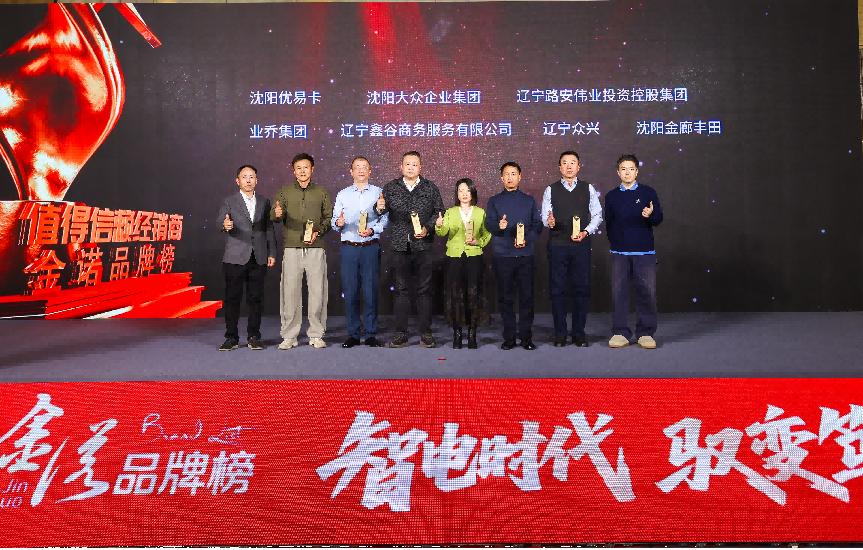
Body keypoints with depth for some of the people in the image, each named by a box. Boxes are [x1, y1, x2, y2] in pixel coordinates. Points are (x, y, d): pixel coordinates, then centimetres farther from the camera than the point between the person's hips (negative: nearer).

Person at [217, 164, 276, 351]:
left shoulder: (264, 202, 14)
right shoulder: (229, 201, 5)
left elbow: (269, 229, 13)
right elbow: (220, 222, -8)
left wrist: (272, 253, 7)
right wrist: (225, 225, -32)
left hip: (258, 258, 2)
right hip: (235, 258, -2)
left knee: (256, 299, 4)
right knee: (232, 298, 0)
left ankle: (253, 337, 12)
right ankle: (231, 338, 7)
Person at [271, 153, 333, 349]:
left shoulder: (321, 192, 12)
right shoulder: (285, 192, 11)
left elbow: (329, 217, 10)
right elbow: (274, 215, 1)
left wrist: (318, 232, -7)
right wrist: (277, 214, -22)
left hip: (316, 249, 0)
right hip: (292, 249, 0)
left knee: (317, 292, 0)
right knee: (290, 292, -2)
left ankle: (316, 335, 9)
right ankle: (289, 336, 7)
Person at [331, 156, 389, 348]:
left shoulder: (378, 193, 7)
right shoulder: (343, 194, 12)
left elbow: (385, 219, 1)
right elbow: (334, 221, 8)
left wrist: (372, 230, -15)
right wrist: (338, 223, -14)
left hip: (371, 247, -1)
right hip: (349, 247, 2)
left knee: (371, 291, -2)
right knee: (350, 291, 1)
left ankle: (371, 334, 6)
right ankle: (352, 334, 9)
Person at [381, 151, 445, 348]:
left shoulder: (430, 188, 7)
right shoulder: (390, 188, 9)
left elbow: (439, 212, 5)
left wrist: (427, 229, -9)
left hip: (423, 245, -1)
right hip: (400, 245, 1)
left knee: (424, 289, 2)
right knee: (401, 289, 4)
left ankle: (425, 332, 10)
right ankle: (401, 332, 10)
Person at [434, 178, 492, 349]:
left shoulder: (480, 212, 11)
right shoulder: (450, 212, 10)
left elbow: (487, 234, 10)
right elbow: (443, 232, -5)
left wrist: (478, 242, -9)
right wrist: (439, 226, -27)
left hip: (474, 256, 0)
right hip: (454, 257, 0)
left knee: (473, 293, -5)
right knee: (455, 294, -3)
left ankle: (472, 334, 4)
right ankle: (457, 333, 5)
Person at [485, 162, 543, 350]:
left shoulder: (529, 200, 13)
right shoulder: (494, 201, 10)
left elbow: (537, 225, 8)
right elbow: (489, 224, -1)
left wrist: (527, 239, -11)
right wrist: (499, 226, -24)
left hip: (525, 255, 1)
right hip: (502, 255, 0)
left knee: (527, 296, -1)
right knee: (505, 297, 2)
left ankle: (526, 335, 8)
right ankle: (509, 336, 10)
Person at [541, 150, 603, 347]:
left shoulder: (588, 189, 8)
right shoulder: (550, 190, 6)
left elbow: (597, 215, 7)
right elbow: (544, 217, 3)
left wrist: (587, 231, -9)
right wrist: (549, 222, -20)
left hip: (581, 244, 1)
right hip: (557, 244, 0)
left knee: (582, 288, 3)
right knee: (558, 289, 2)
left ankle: (579, 333, 14)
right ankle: (560, 334, 12)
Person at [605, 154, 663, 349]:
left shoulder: (648, 192, 5)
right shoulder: (612, 196, 10)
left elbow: (659, 219, 1)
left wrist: (650, 215, -20)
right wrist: (615, 242, 9)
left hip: (645, 252, -1)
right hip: (620, 252, 1)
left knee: (646, 292, -1)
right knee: (619, 292, 1)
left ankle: (646, 333, 9)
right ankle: (620, 332, 9)